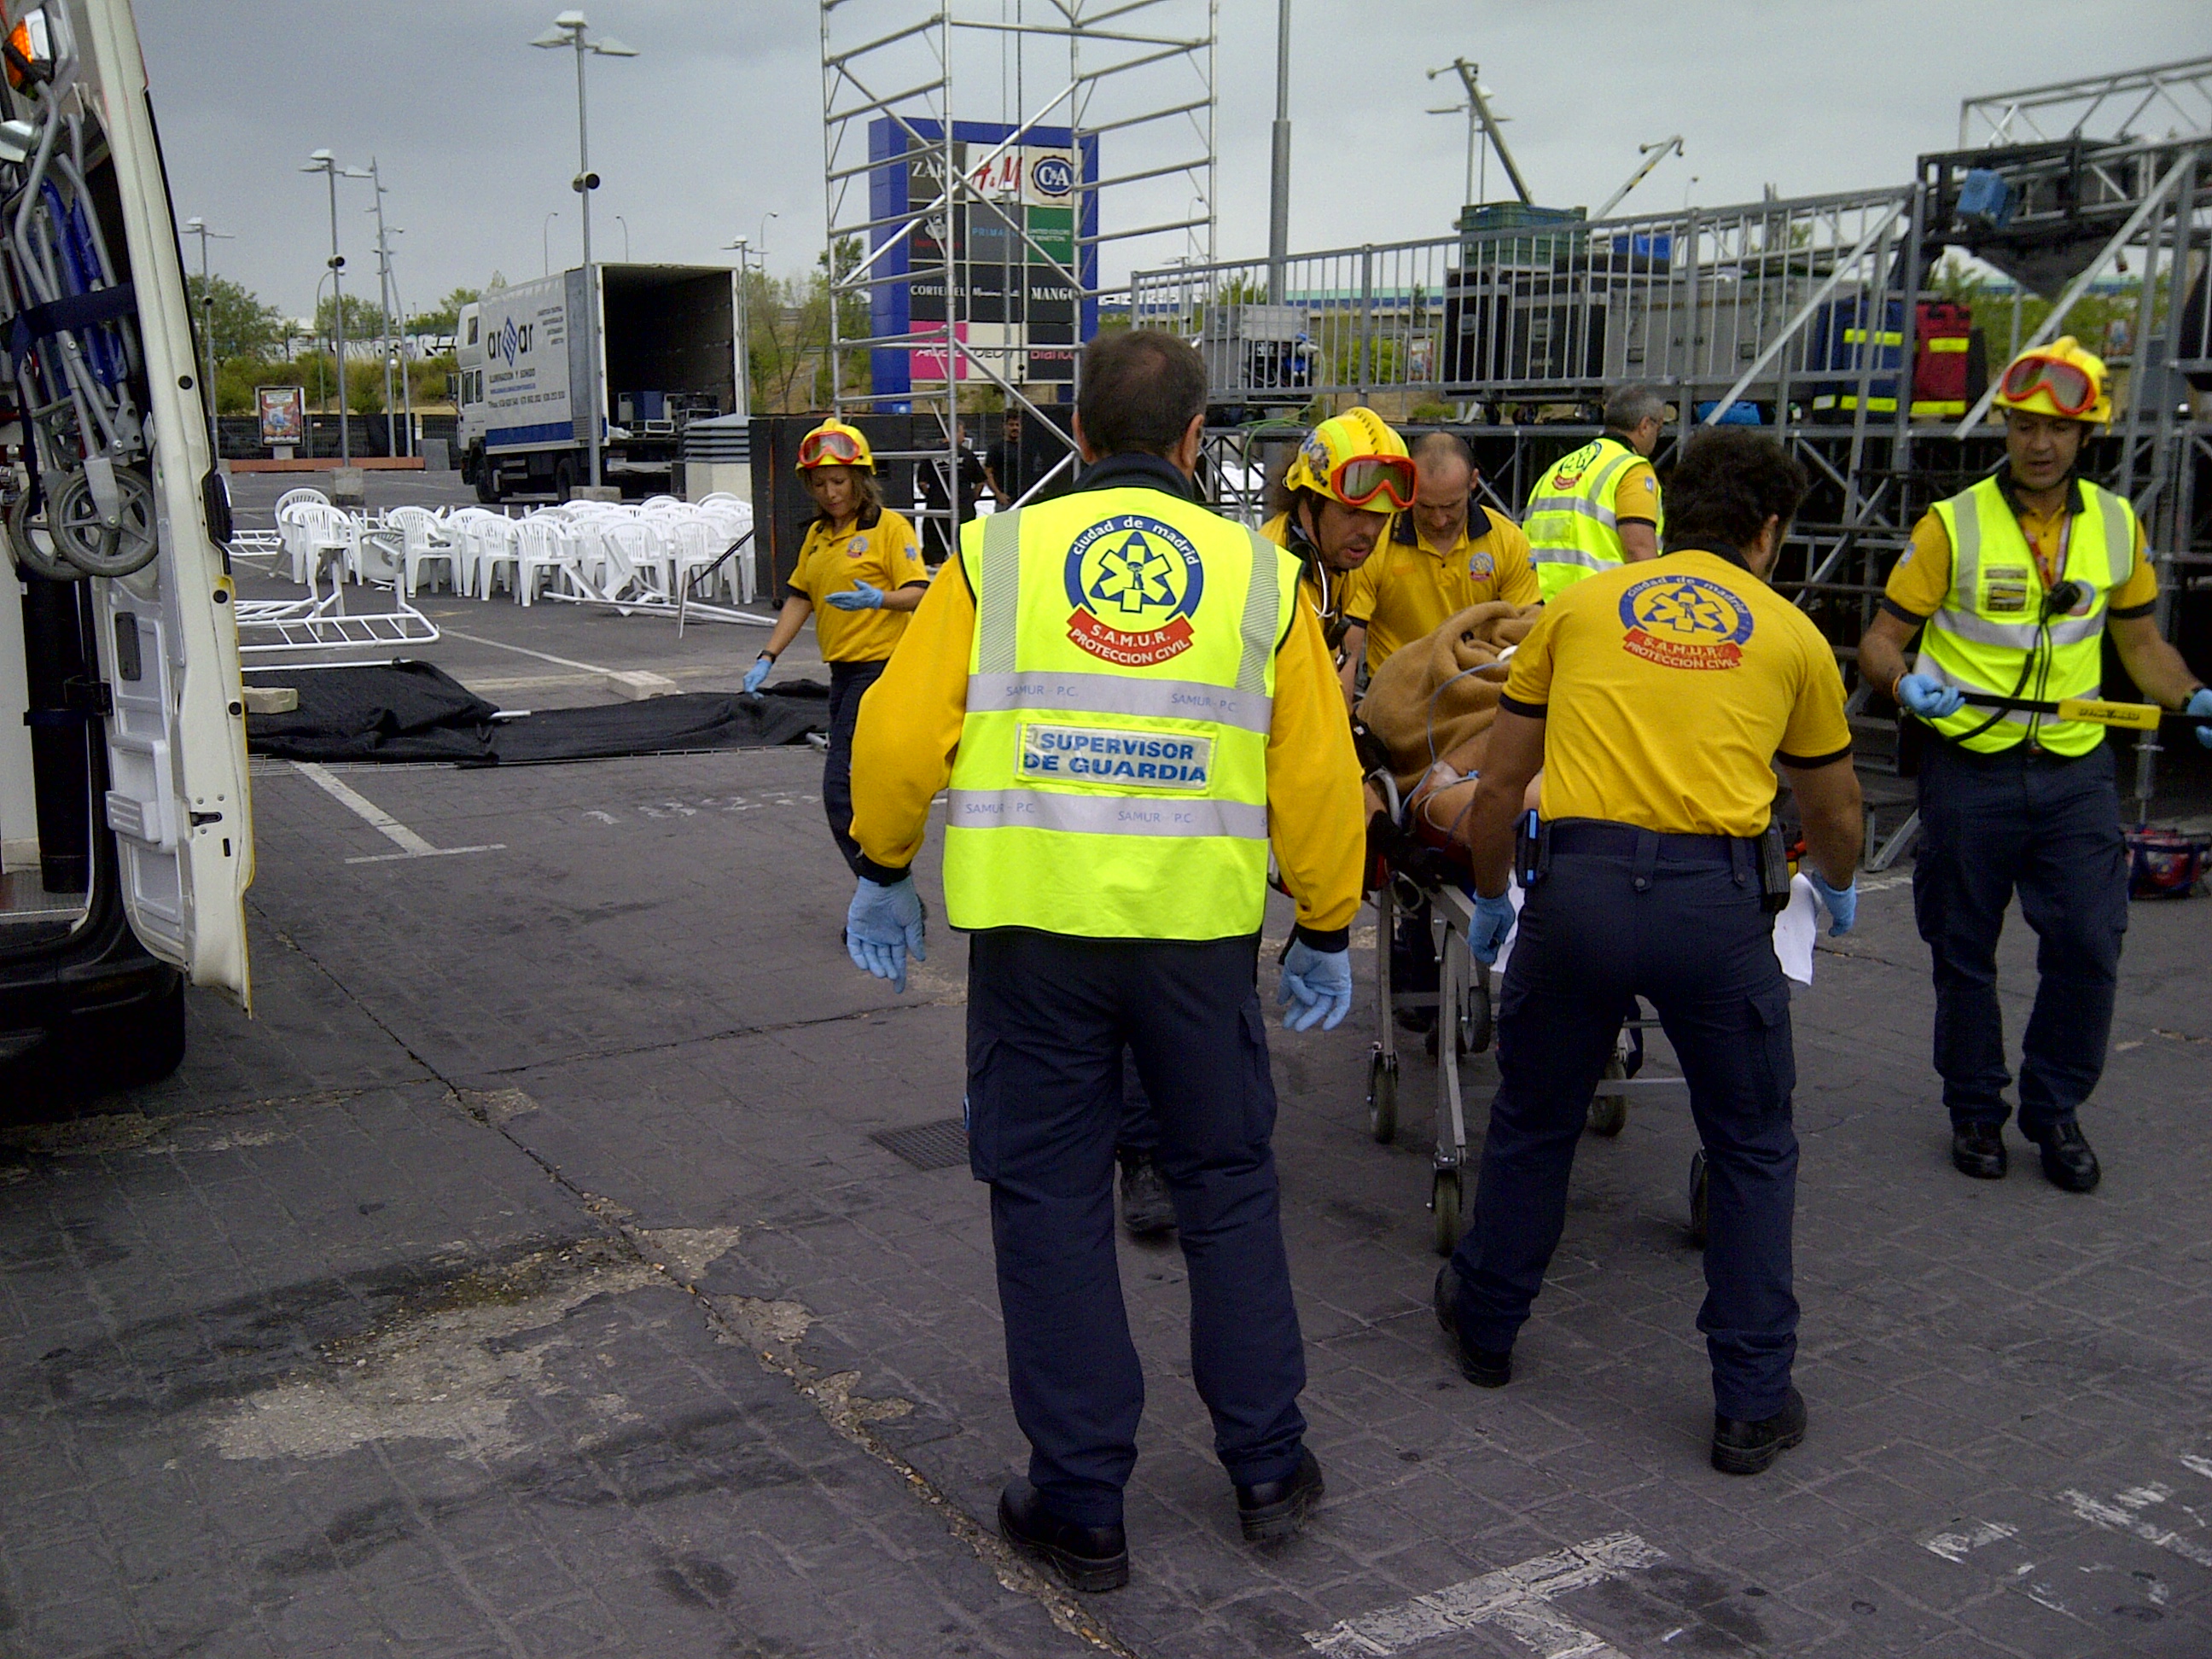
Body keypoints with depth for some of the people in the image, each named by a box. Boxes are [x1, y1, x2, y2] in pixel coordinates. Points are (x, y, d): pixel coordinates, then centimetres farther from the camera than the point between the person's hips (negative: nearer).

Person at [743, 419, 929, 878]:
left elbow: (917, 594, -13)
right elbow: (799, 598, 18)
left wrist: (878, 599, -32)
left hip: (881, 667, -8)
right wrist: (767, 658, 11)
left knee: (842, 785, -14)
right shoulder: (817, 534, 15)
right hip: (843, 670, 8)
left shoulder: (889, 526, -7)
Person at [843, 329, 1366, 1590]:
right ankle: (1268, 1466, 29)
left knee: (1052, 1203, 10)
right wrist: (1327, 934, 15)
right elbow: (1320, 778, 4)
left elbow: (900, 735, -1)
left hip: (1032, 925, -1)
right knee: (1228, 1190, 18)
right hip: (1201, 930, 1)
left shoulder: (998, 556, 0)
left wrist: (887, 872, 15)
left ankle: (1083, 1507, 19)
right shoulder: (1261, 575, 3)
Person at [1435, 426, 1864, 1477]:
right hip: (1717, 896, -1)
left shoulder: (1580, 604, 16)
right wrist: (1837, 887, 49)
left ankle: (1485, 1324, 39)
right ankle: (1753, 1403, 20)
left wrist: (1491, 898, 32)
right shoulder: (1792, 635, 15)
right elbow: (1834, 811, 27)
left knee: (1532, 1122, 21)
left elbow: (1498, 786, 16)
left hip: (1578, 884, 1)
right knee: (1752, 1151, 16)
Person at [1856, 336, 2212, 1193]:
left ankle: (2055, 1109, 20)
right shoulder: (1952, 525, -5)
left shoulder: (2118, 525, 6)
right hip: (1970, 767, -2)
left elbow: (2142, 642, 15)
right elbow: (1882, 639, -4)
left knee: (2088, 946, 0)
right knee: (1965, 953, 7)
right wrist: (1907, 682, -25)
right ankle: (1975, 1109, 25)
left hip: (2073, 770, 2)